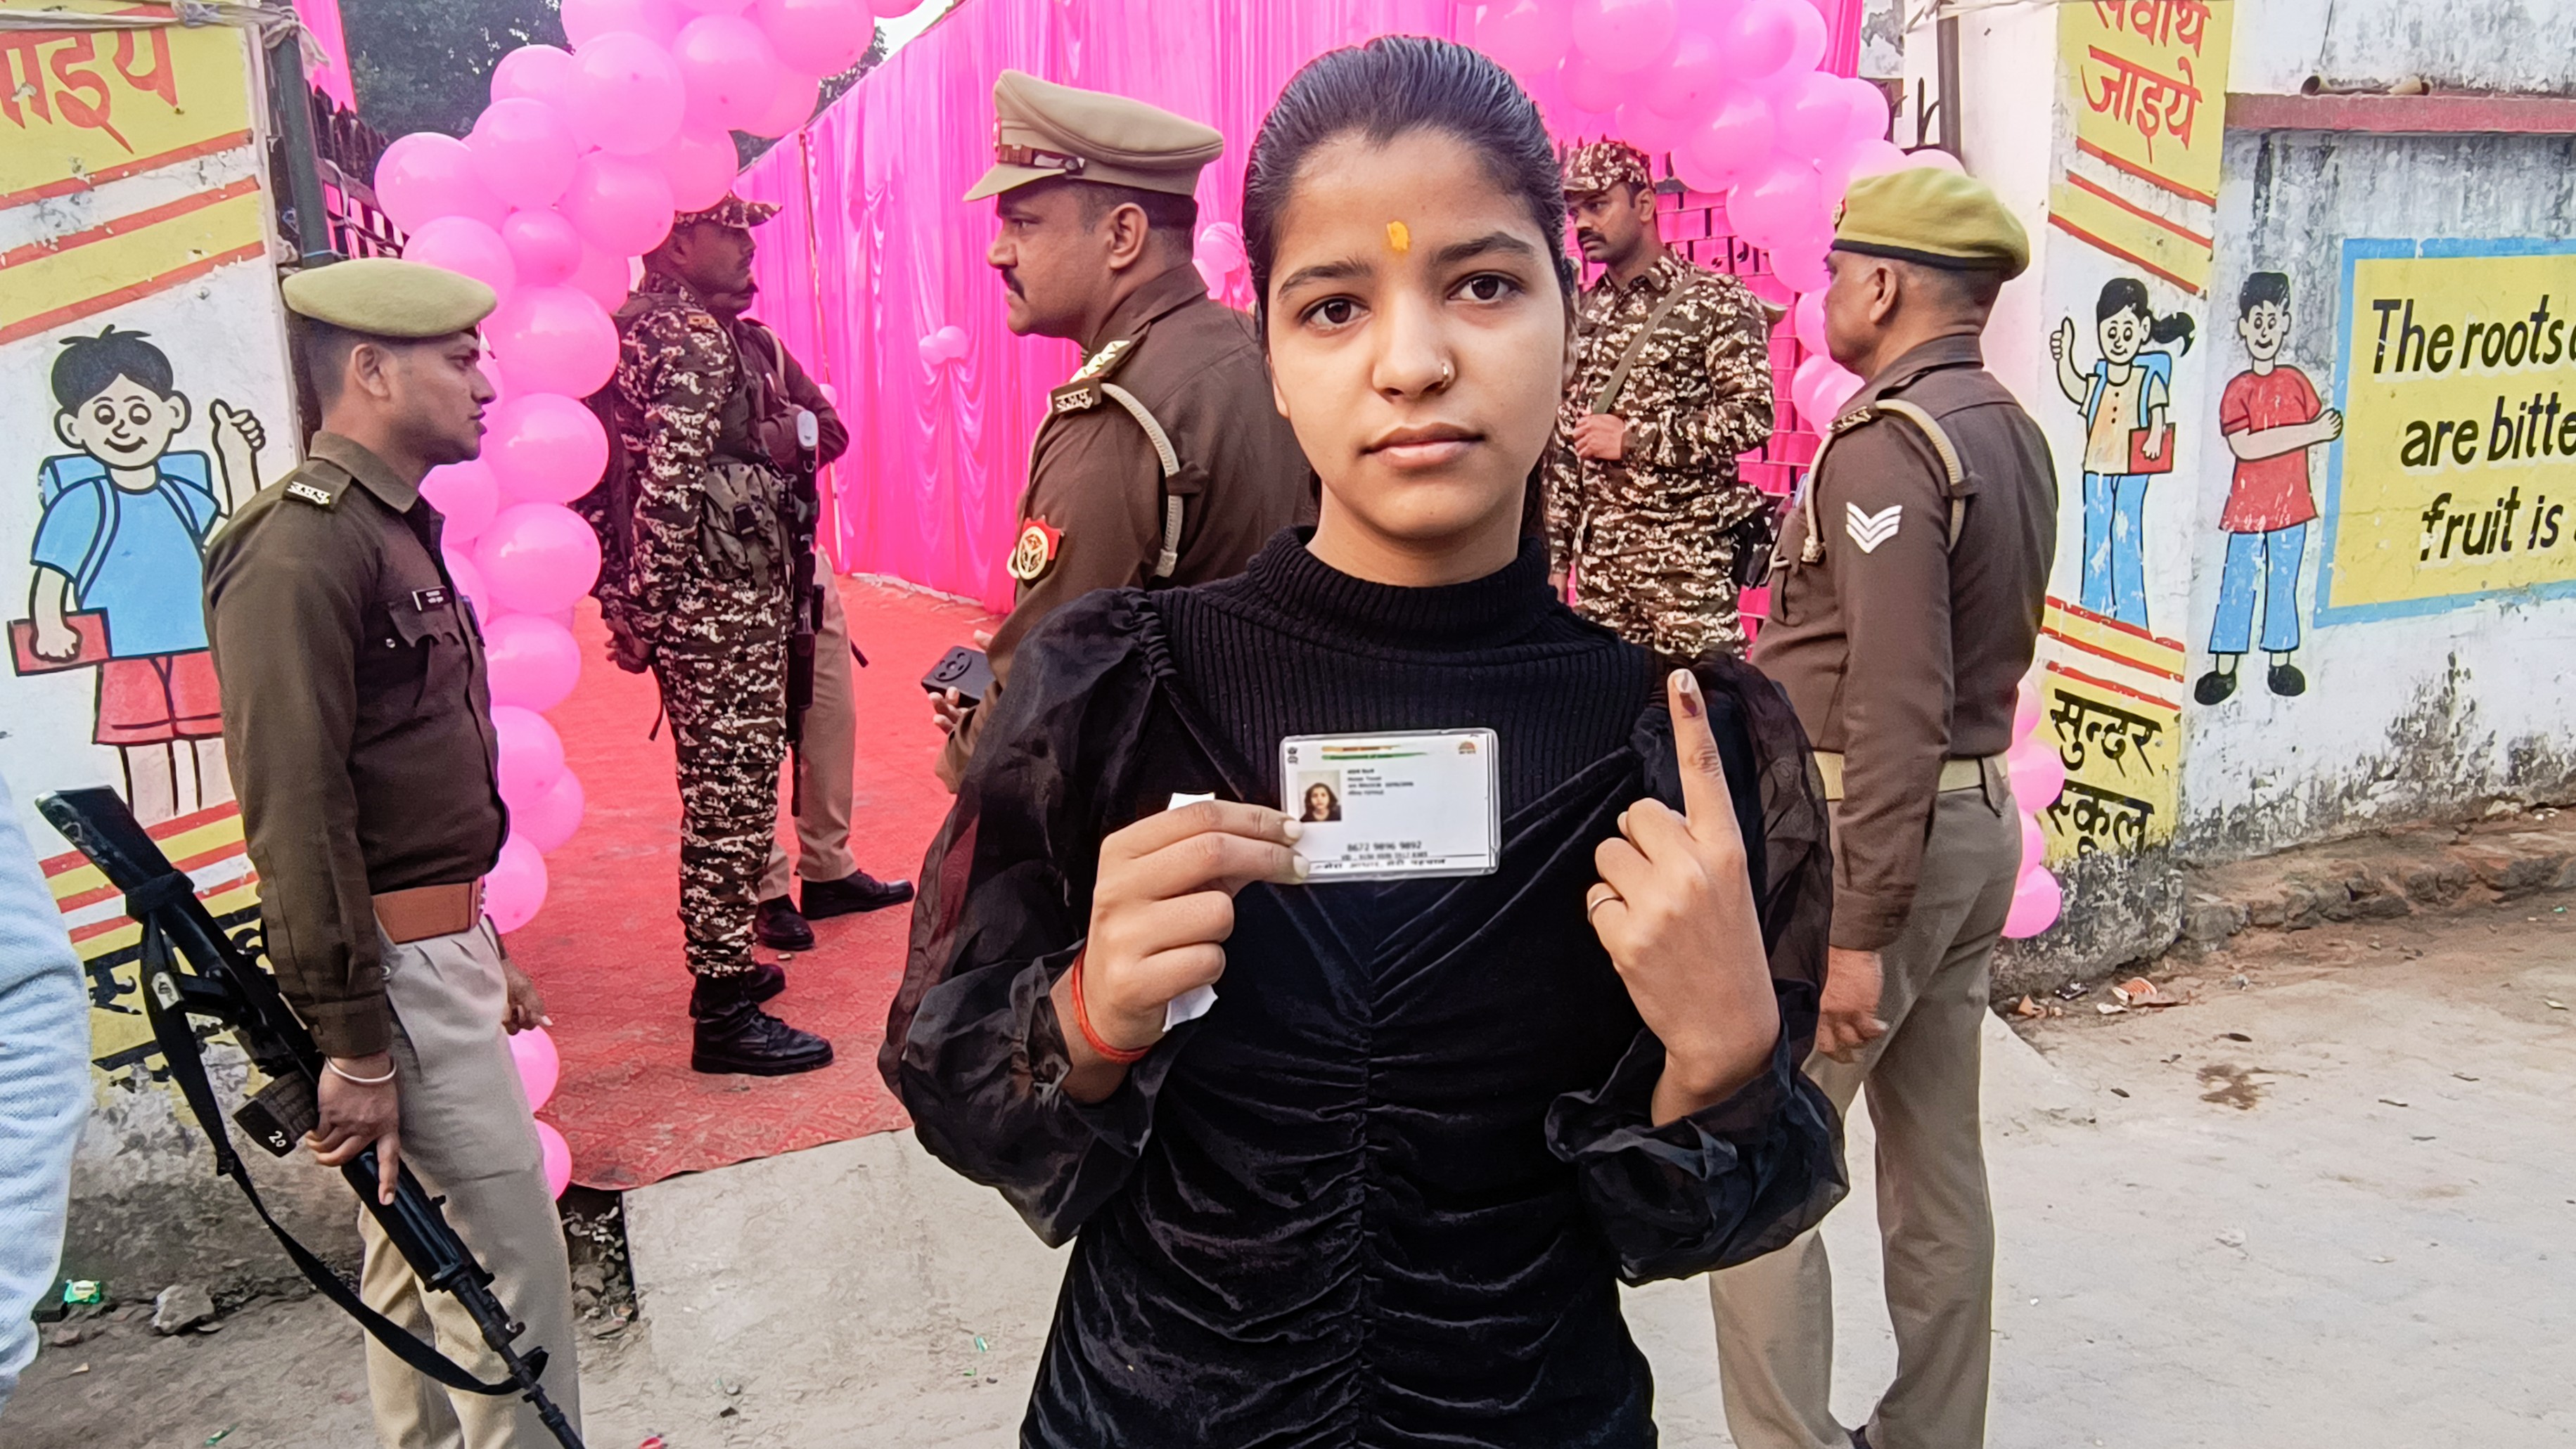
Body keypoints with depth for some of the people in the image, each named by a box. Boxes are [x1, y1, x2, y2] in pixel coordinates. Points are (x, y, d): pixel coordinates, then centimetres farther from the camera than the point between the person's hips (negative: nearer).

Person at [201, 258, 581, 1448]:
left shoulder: (395, 530, 13)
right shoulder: (300, 550, -18)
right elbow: (295, 815, -22)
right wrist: (352, 1043, -21)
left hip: (439, 951, 10)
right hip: (390, 970, -10)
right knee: (509, 1272, -2)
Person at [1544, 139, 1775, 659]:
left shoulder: (1715, 300, -2)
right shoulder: (1581, 315, 14)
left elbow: (1753, 415, -12)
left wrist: (1636, 438, -13)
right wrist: (1556, 556, 11)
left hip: (1689, 556, -5)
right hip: (1599, 557, 5)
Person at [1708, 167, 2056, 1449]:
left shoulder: (1885, 443, -18)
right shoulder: (2014, 434, 11)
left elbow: (1897, 707, -23)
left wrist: (1857, 931, -22)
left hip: (1866, 832, -9)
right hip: (1979, 817, 10)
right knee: (1938, 1161, 17)